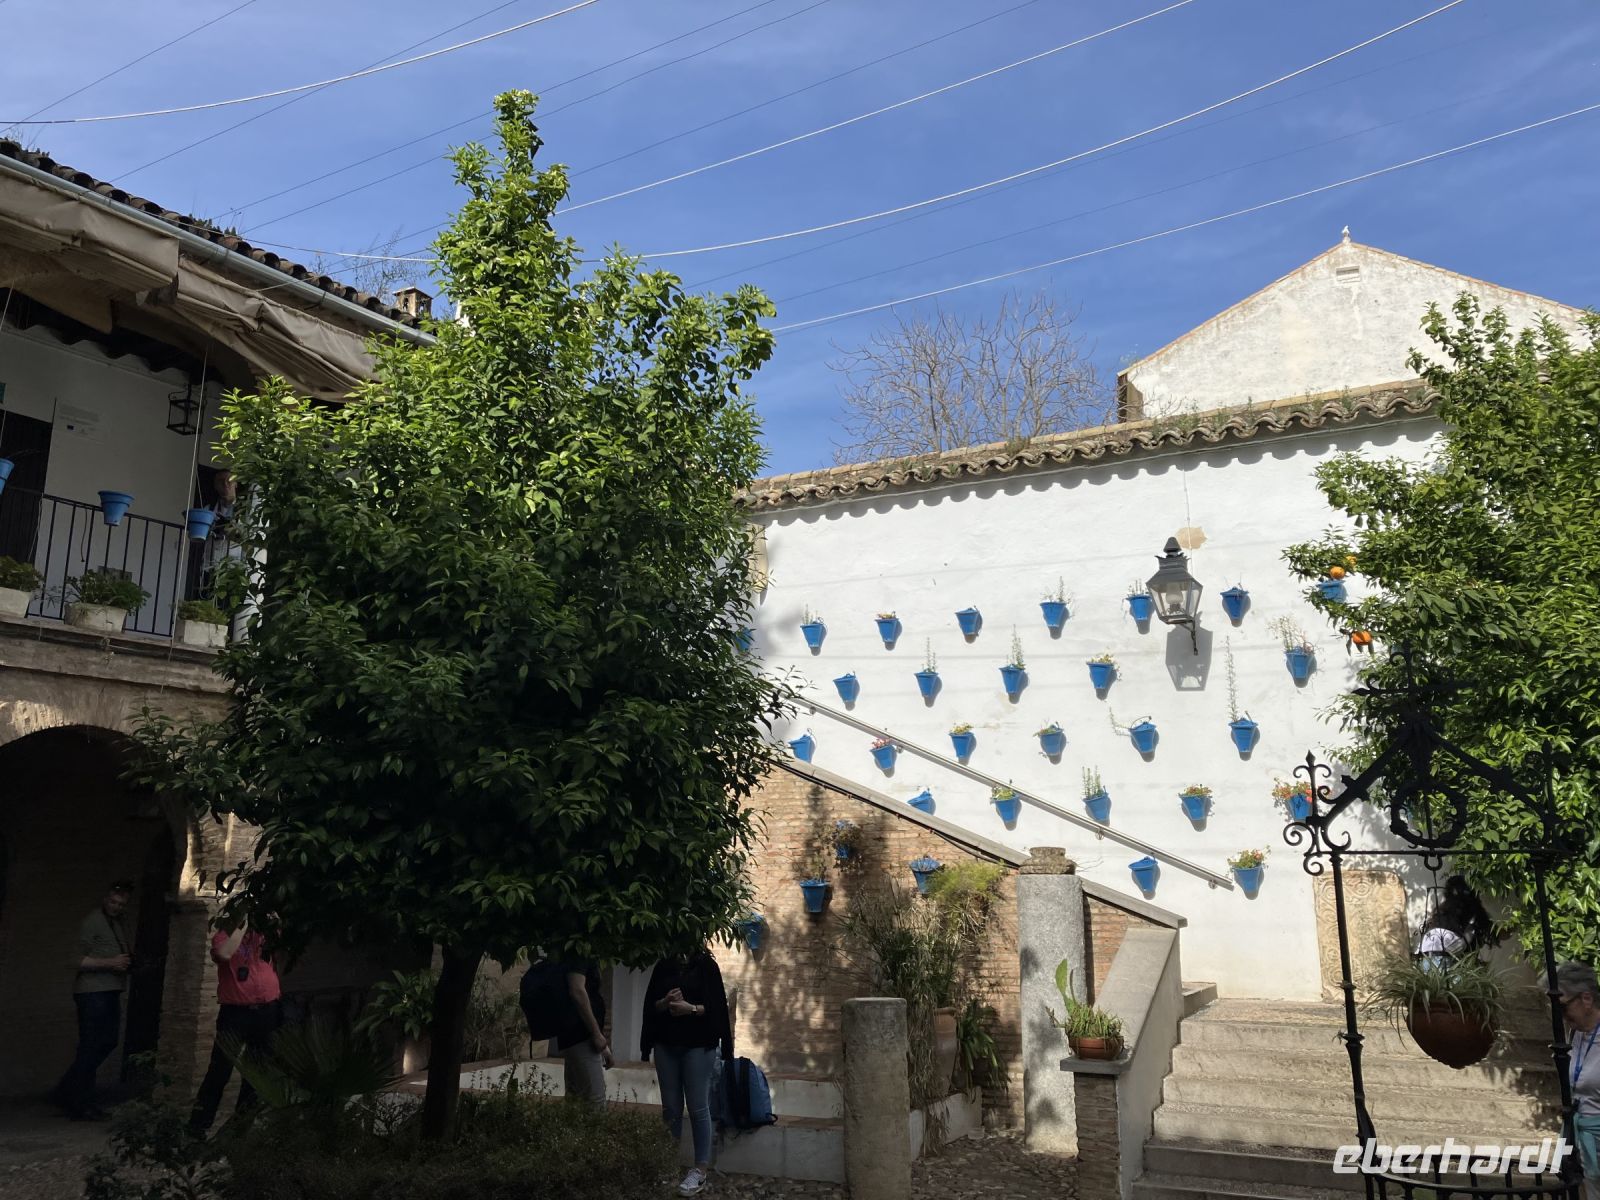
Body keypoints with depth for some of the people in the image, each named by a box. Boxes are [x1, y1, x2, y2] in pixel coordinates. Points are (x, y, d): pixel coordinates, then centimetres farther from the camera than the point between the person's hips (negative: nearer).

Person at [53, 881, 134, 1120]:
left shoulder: (120, 925, 16)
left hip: (111, 993, 9)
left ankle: (67, 1092, 23)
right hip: (92, 993, -9)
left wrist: (126, 964, 9)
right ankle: (79, 1104, 6)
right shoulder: (92, 922, -9)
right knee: (91, 1047, -4)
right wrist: (110, 963, -22)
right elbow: (78, 960, -15)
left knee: (108, 1042, 12)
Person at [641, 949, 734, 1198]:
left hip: (698, 1045, -4)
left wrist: (691, 1008, -20)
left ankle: (701, 1171, 2)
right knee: (670, 1107, 8)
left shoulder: (706, 965, -1)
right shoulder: (663, 966, 9)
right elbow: (649, 1005, 8)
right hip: (666, 1045, 4)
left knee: (698, 1108, -3)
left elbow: (717, 1006, -6)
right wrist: (665, 1003, -12)